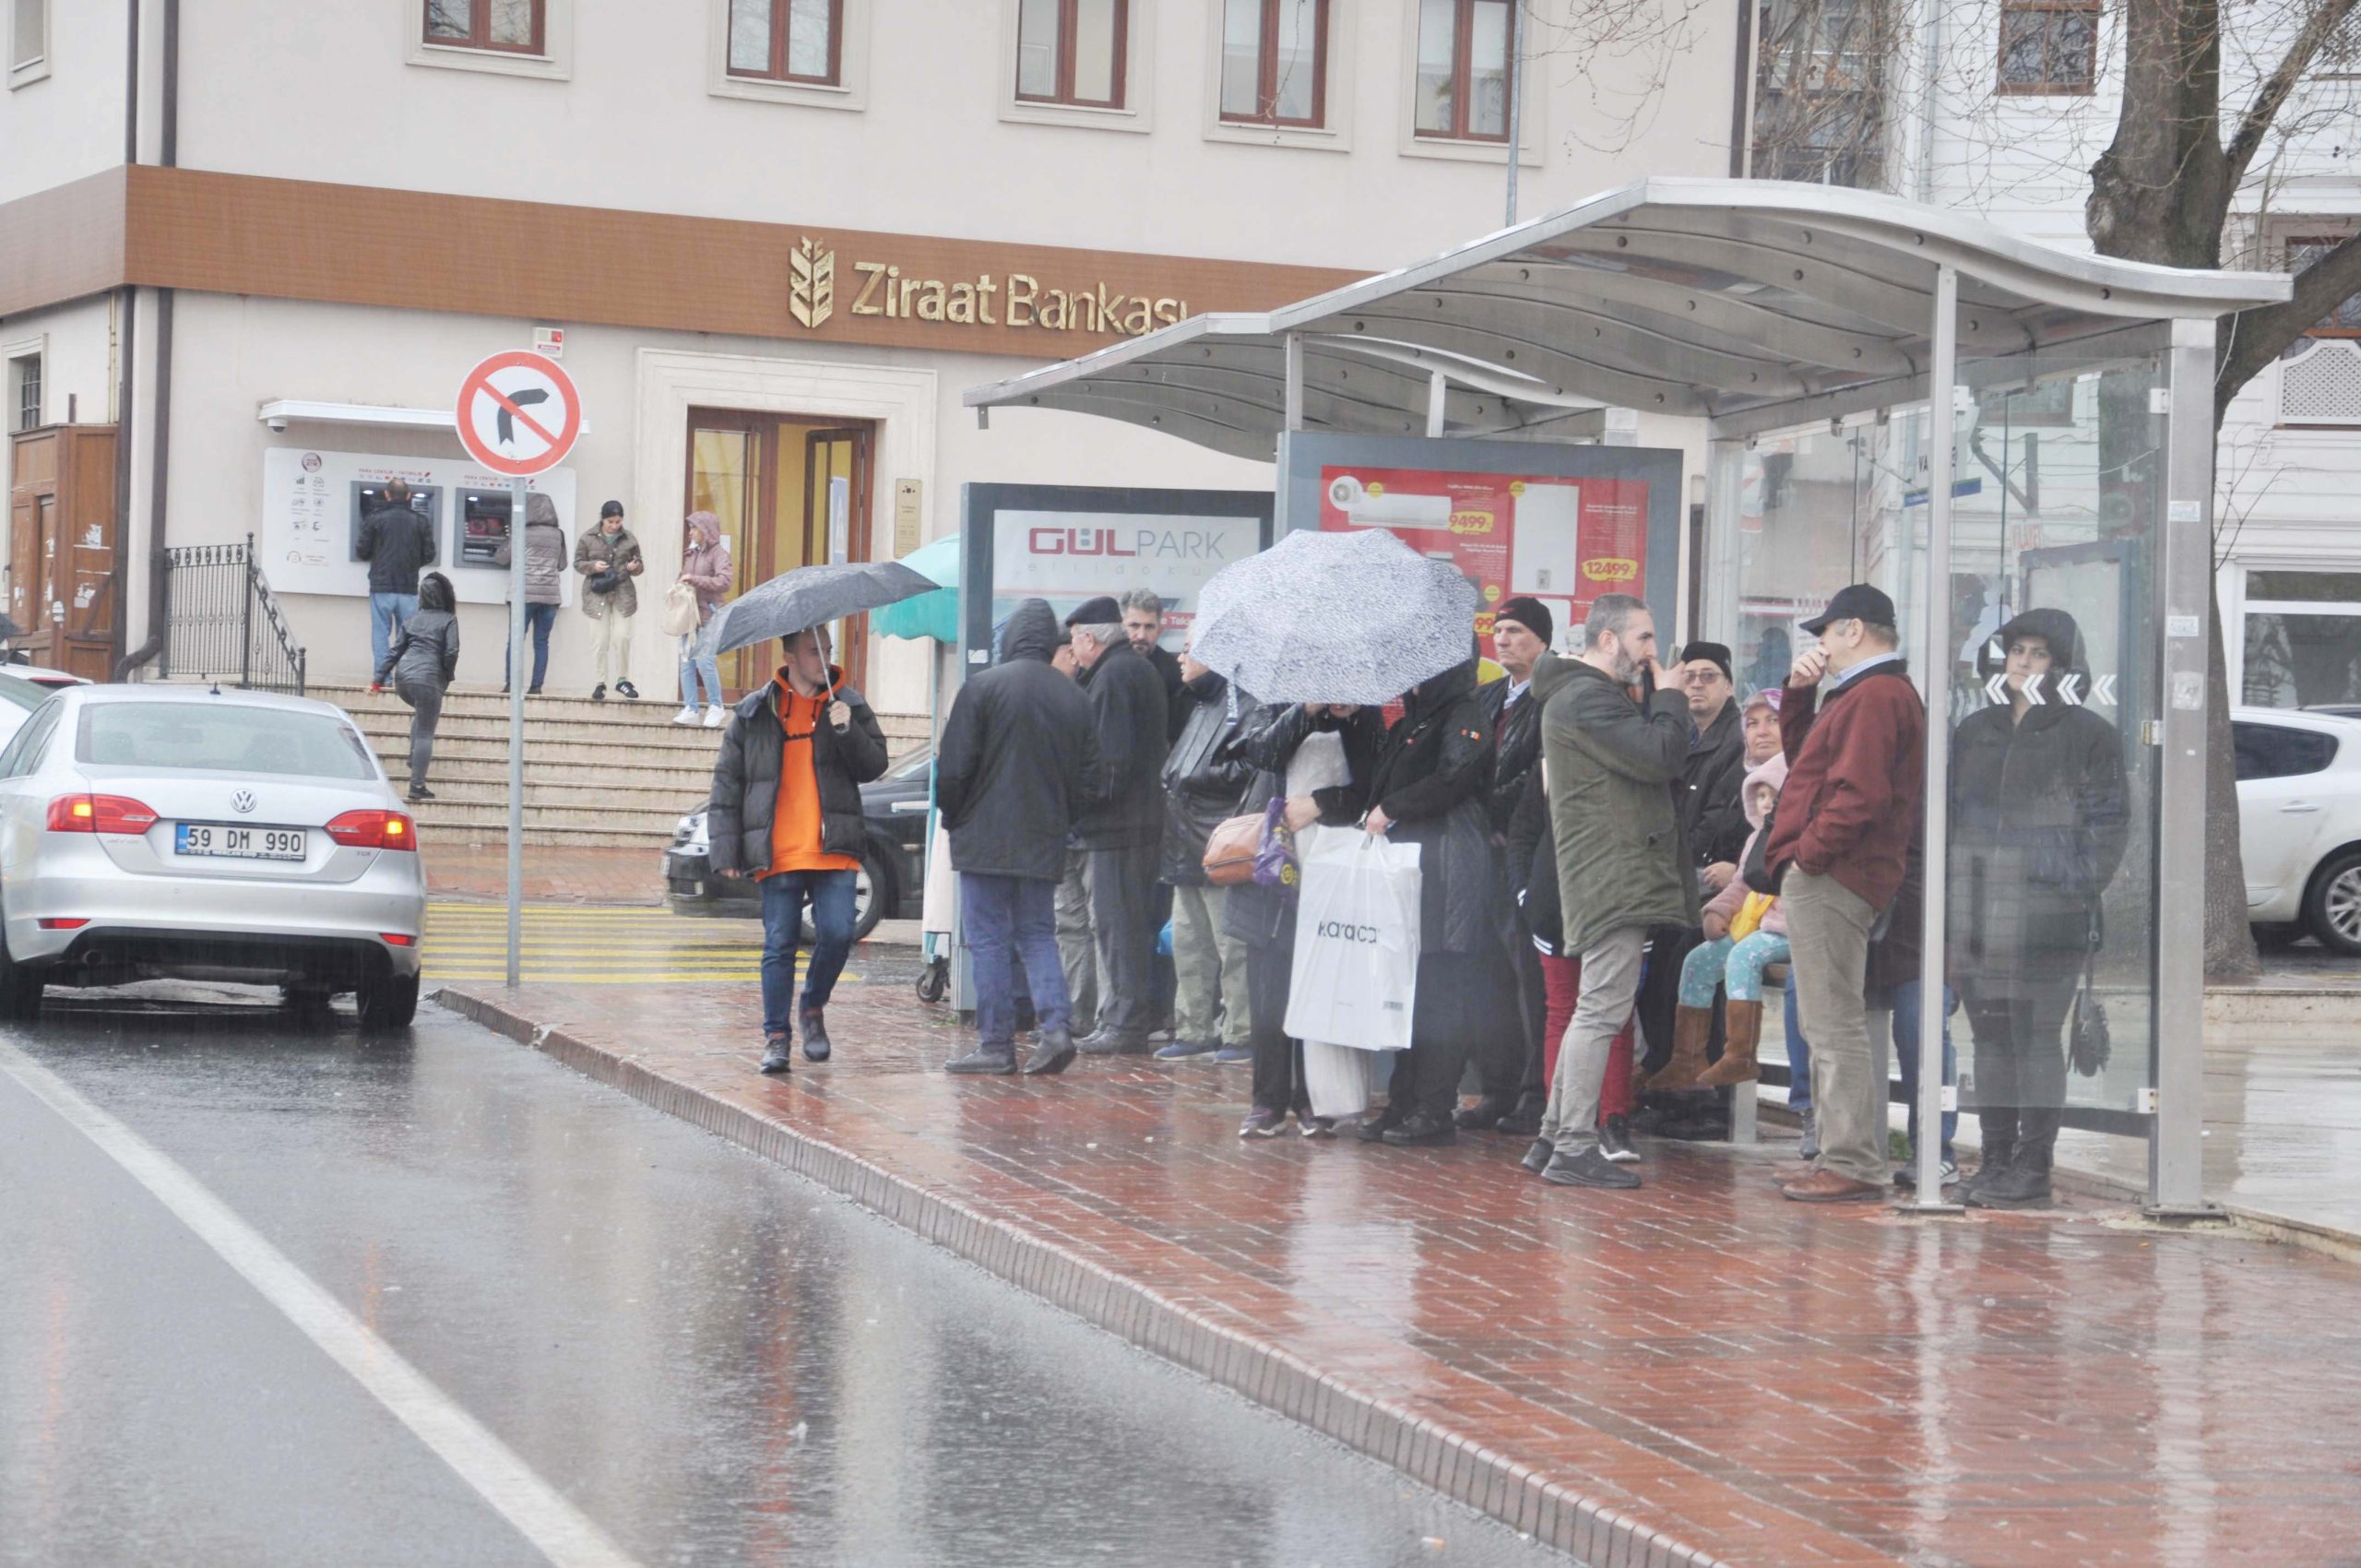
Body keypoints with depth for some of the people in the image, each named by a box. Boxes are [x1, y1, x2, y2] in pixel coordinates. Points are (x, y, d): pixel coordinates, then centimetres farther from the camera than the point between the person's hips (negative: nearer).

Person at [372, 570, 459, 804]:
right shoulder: (448, 620, 3)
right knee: (426, 732, -1)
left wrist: (379, 678, 14)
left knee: (421, 713, 35)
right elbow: (451, 652, -8)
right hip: (428, 678, -5)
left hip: (403, 676, 5)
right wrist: (448, 677, 9)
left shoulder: (412, 620, 16)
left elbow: (395, 650, 13)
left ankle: (414, 756, 25)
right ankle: (417, 785, -6)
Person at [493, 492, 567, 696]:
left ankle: (510, 684, -7)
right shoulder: (558, 535, 7)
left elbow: (502, 559, 8)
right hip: (551, 594, 3)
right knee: (541, 642, 5)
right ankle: (536, 686, 1)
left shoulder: (523, 533, -2)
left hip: (526, 593, -3)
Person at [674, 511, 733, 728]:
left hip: (709, 614, -7)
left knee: (704, 660, -12)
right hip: (688, 612, 7)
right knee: (686, 661, 3)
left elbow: (723, 582, -18)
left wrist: (694, 579, -17)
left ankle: (715, 706, 3)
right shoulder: (690, 554, 15)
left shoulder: (718, 554, -5)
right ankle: (690, 709, 8)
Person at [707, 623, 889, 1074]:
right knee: (779, 946, 0)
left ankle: (813, 1010, 16)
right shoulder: (754, 713, 7)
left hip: (833, 850, 1)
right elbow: (727, 782, 7)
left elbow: (875, 765, 6)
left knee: (837, 934, -9)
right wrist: (725, 850, 1)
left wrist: (847, 731, -13)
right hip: (776, 853, -1)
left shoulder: (848, 705, 10)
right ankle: (776, 1037, 9)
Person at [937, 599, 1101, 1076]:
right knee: (1038, 934, 12)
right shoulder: (1074, 697, 6)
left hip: (985, 838, -4)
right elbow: (1087, 773, 10)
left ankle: (995, 1044, 0)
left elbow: (954, 767, -9)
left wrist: (952, 818, 6)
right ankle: (1056, 1026, -5)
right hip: (1044, 840, 4)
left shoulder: (983, 687, -9)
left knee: (989, 938, 1)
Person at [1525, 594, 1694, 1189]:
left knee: (1594, 1009, 14)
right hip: (1614, 879, -11)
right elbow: (1662, 756, -21)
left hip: (1613, 880, 11)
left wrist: (1659, 698, 12)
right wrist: (1668, 694, -6)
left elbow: (1651, 756, 21)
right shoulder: (1588, 699, -13)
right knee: (1603, 1010, -11)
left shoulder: (1595, 695, 23)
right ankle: (1574, 1149, -12)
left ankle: (1553, 1139, 18)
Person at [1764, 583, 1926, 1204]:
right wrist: (1799, 690, 16)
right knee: (1834, 1026, 14)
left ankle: (1853, 1166, -9)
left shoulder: (1874, 697, -14)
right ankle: (1849, 1158, 18)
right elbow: (1802, 754, 29)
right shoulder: (1873, 693, 21)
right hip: (1824, 879, 11)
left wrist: (1808, 853, -19)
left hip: (1828, 877, -11)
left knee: (1836, 1027, -10)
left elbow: (1859, 792, -24)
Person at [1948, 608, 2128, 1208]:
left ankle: (2033, 1165, -2)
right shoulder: (1975, 730, 16)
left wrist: (2081, 887, -12)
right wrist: (1950, 893, 12)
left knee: (2036, 1036, -6)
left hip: (2047, 910, -6)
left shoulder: (2087, 734, 0)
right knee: (1990, 1034, 8)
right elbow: (1949, 813, 19)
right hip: (1978, 906, 6)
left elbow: (2108, 823, -2)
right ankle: (1995, 1158, 15)